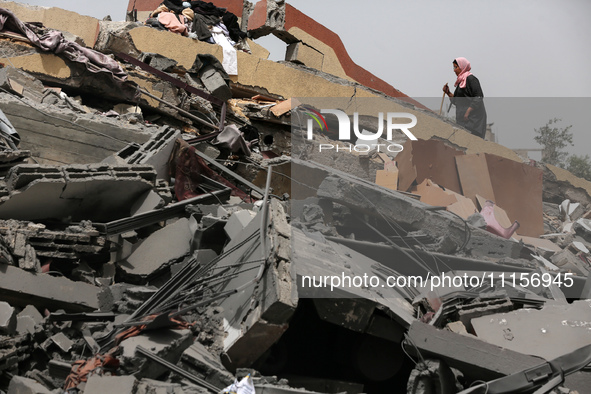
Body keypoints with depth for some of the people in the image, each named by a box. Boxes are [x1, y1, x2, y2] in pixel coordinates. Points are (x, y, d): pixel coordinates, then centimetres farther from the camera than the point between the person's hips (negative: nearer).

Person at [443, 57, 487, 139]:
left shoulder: (471, 79, -7)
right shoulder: (460, 81, 20)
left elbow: (478, 98, -16)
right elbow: (456, 101, 23)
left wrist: (468, 112, -21)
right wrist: (448, 93, 9)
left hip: (472, 119, -9)